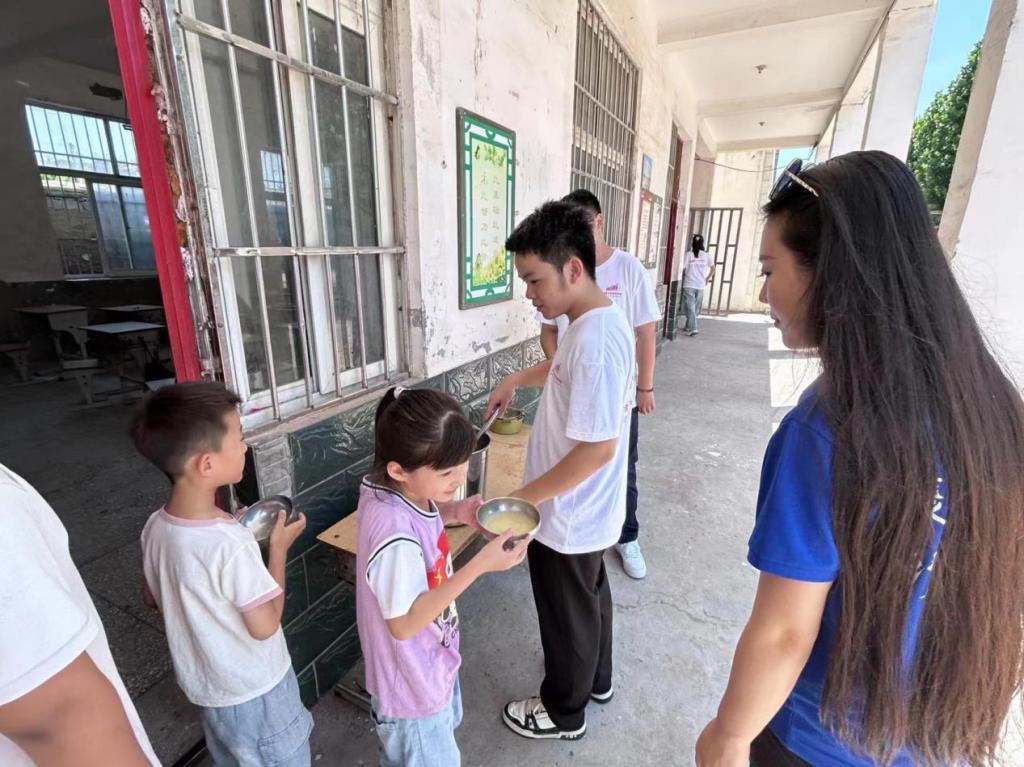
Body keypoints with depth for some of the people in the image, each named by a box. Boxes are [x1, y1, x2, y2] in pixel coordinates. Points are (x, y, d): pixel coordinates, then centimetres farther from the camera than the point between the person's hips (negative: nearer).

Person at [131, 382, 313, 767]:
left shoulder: (155, 527, -14)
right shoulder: (231, 545, -37)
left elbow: (153, 598, 4)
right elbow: (265, 626, -25)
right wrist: (279, 546, -19)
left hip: (202, 684, 6)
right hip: (255, 691, -6)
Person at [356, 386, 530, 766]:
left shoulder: (393, 487, -17)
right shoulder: (396, 536, -42)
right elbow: (404, 622, -31)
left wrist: (455, 511, -15)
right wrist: (480, 564, -36)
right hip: (413, 680, -7)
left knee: (443, 731, 35)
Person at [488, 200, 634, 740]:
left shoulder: (596, 340, -31)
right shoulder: (593, 323, 0)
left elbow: (597, 448, -31)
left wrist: (520, 500, -25)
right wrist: (516, 380, 11)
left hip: (567, 516, -9)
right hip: (584, 511, 9)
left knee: (566, 614, 16)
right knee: (589, 596, 28)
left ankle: (564, 711, 44)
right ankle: (596, 679, 54)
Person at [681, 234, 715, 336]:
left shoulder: (689, 254, -6)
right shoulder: (707, 254, 4)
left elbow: (683, 269, -9)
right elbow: (713, 268, 7)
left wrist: (683, 277, 8)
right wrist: (707, 279, 18)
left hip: (689, 285, -3)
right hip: (701, 285, 3)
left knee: (690, 307, -2)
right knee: (695, 308, 15)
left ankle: (692, 328, -12)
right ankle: (688, 327, 24)